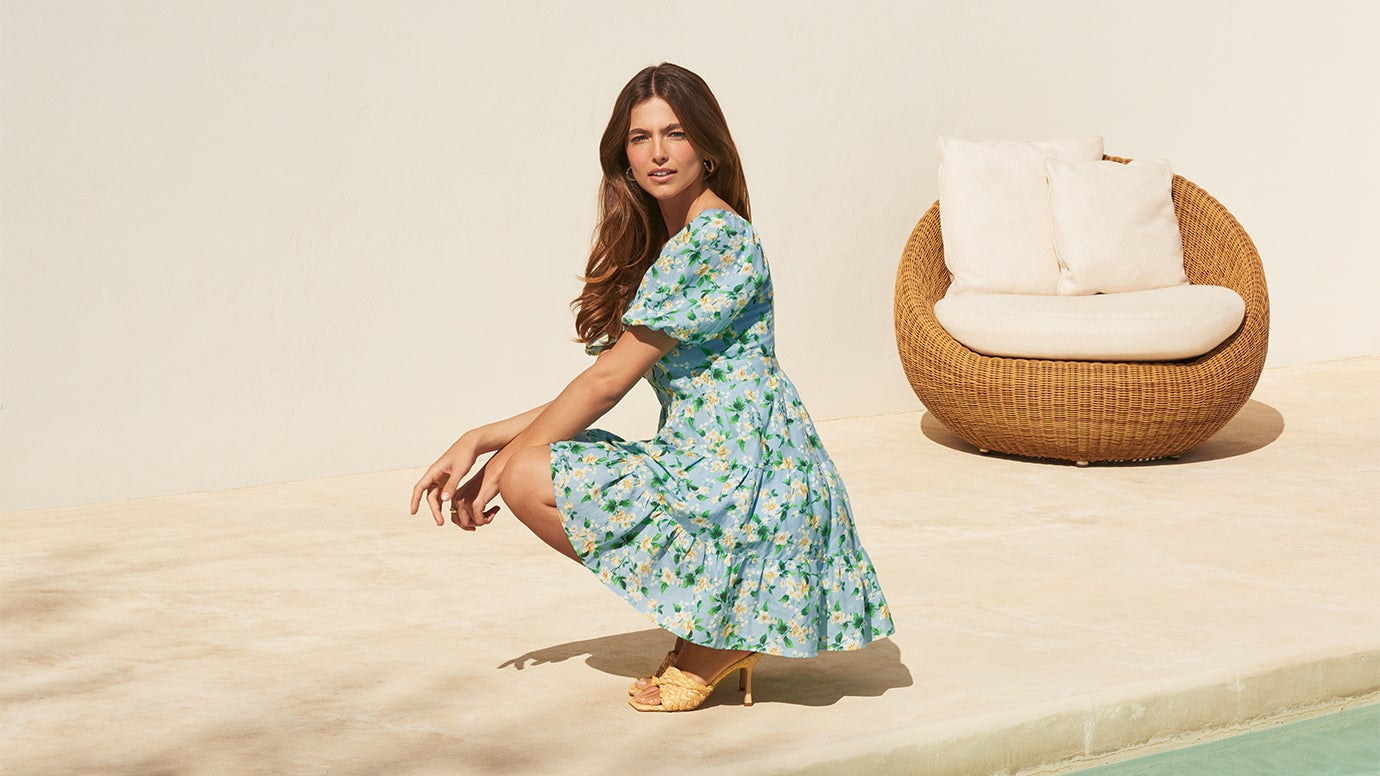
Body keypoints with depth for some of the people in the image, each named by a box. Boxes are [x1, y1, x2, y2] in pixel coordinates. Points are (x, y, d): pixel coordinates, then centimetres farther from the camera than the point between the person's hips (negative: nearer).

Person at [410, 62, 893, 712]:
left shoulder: (713, 236, -13)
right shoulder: (661, 245, 17)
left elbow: (610, 378, -13)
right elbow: (603, 386, 14)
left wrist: (503, 462, -4)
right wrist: (477, 441, 6)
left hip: (740, 479, -10)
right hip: (710, 468, 10)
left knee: (530, 480, -10)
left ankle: (712, 635, -1)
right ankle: (720, 627, 12)